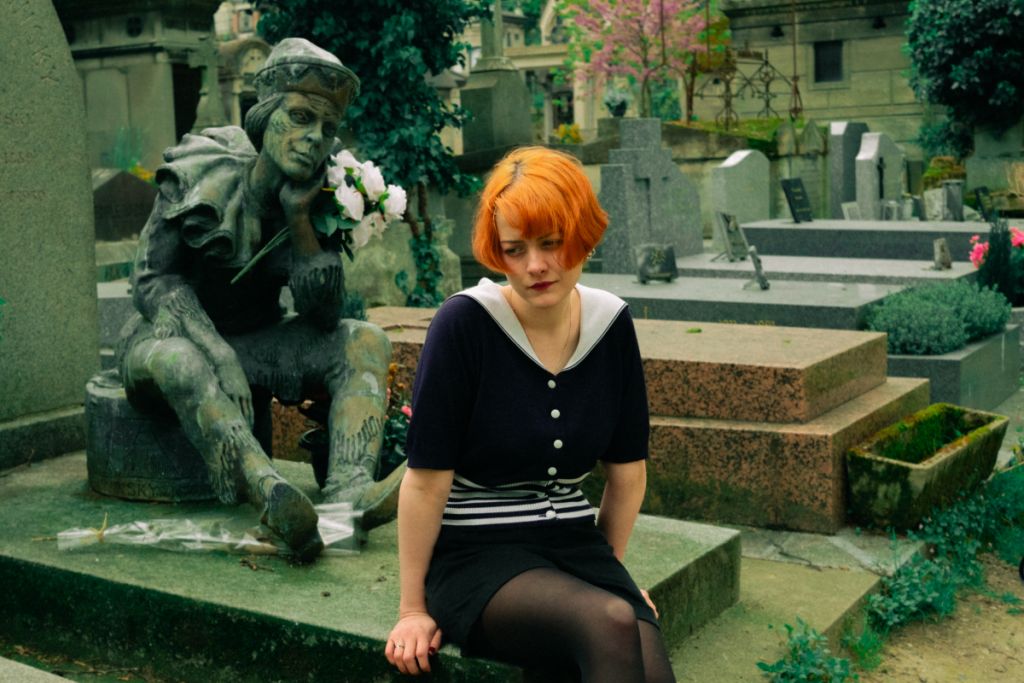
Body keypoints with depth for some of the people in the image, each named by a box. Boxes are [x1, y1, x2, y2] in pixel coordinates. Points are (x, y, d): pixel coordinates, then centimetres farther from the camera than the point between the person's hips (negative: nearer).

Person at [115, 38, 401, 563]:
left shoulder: (316, 200, -5)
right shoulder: (200, 176, -14)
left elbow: (324, 317, -11)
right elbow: (152, 280, -18)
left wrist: (300, 220, -21)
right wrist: (219, 355, -33)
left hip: (254, 342, 4)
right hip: (172, 334, -4)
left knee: (365, 341, -19)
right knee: (180, 363, -40)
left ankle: (348, 490, -44)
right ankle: (275, 500, -59)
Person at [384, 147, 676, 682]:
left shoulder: (610, 323, 0)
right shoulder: (465, 323, -15)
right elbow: (426, 481, -11)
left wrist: (608, 568, 18)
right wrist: (413, 608, -6)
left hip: (575, 544, 4)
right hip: (475, 555, -4)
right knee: (611, 624, -30)